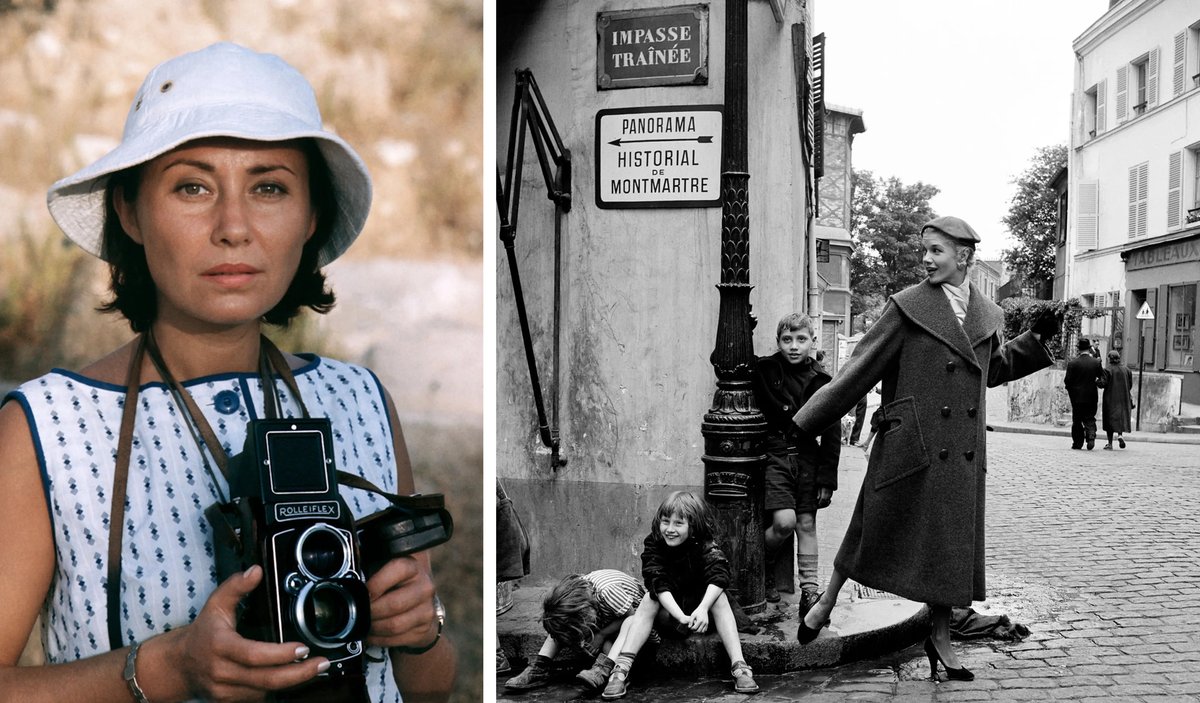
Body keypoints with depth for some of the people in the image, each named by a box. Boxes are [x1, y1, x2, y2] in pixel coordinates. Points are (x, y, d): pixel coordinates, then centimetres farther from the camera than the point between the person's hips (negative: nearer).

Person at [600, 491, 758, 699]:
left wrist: (702, 609, -50)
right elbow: (658, 582, -27)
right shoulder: (653, 545, -13)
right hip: (666, 614, 0)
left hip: (699, 610, 0)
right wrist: (681, 616, -43)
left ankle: (740, 668, -36)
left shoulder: (705, 546, -14)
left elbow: (719, 575, -32)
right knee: (649, 599, -27)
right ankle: (620, 669, -37)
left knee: (718, 596, -27)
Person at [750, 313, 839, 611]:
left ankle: (809, 591, 10)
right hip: (775, 454, -2)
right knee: (784, 522, -13)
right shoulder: (764, 370, -3)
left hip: (807, 457, 2)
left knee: (807, 525, 4)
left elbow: (831, 435, 1)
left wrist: (827, 479, -2)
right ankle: (762, 568, 14)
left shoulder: (820, 381, 0)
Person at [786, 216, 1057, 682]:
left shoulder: (986, 315, 9)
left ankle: (940, 639, 23)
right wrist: (803, 423, -9)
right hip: (910, 445, -4)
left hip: (960, 452, 4)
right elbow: (861, 369, -6)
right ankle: (826, 604, 27)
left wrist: (1035, 339, 12)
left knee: (951, 543, 9)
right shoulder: (909, 307, -6)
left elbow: (994, 369, 26)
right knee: (876, 531, 6)